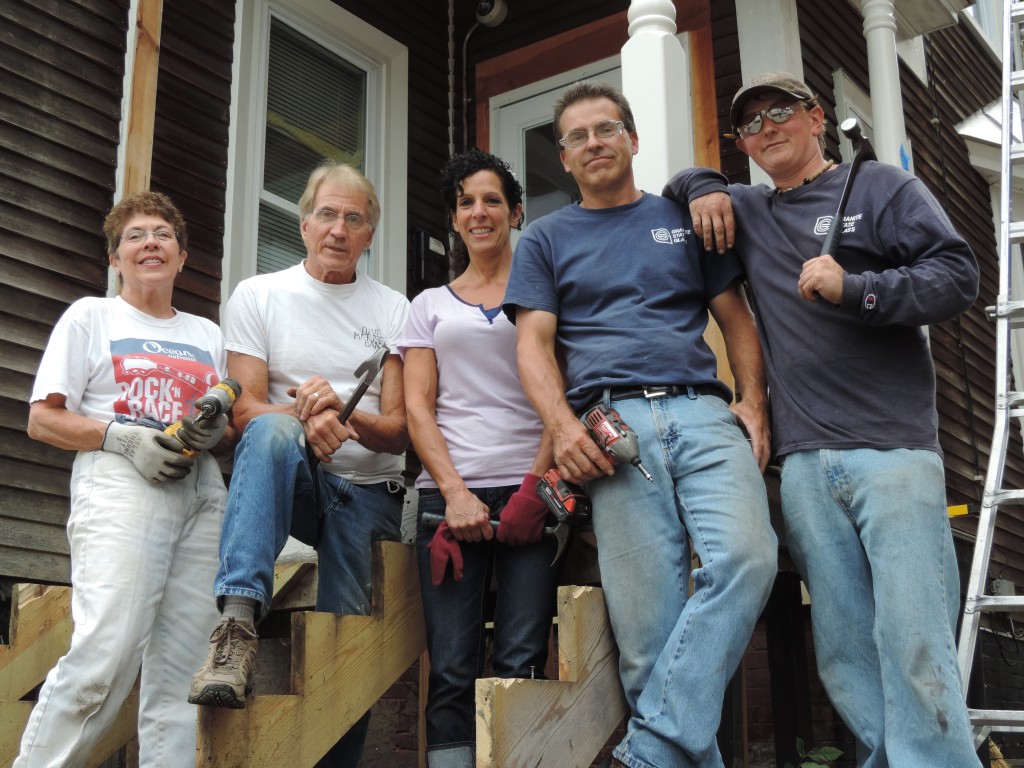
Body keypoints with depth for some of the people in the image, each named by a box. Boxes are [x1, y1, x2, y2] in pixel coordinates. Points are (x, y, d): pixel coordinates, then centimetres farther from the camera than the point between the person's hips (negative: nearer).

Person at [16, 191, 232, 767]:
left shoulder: (207, 334, 24)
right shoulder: (91, 316, 13)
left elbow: (235, 432, 22)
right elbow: (42, 419, 6)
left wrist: (216, 432, -2)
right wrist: (126, 438, -9)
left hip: (202, 495, 4)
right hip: (119, 488, -4)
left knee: (181, 669, -4)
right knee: (107, 656, -21)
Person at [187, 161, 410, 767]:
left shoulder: (394, 311, 10)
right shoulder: (258, 295, 6)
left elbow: (399, 430, 2)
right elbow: (245, 409, -4)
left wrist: (346, 415, -20)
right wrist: (305, 417, -25)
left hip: (369, 491, 2)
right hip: (292, 482, -2)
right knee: (273, 430, -35)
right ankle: (238, 626, -45)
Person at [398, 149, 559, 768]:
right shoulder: (430, 305, 18)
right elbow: (418, 406, 9)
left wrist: (538, 484, -10)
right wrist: (454, 491, -7)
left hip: (531, 489, -1)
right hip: (450, 490, 1)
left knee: (521, 664, -9)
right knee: (452, 670, -4)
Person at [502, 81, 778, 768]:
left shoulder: (683, 218, 23)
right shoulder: (546, 239, 20)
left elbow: (736, 318, 19)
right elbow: (534, 342, 9)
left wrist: (753, 402, 1)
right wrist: (564, 425, -10)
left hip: (704, 413, 1)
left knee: (747, 557, -25)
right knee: (648, 622, -10)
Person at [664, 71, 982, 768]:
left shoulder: (880, 186, 9)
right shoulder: (748, 210, 22)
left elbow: (959, 277, 0)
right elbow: (678, 183, 40)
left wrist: (855, 288, -14)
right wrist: (704, 188, 17)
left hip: (893, 449, -4)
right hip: (805, 462, 4)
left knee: (916, 650, -11)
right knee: (844, 653, 1)